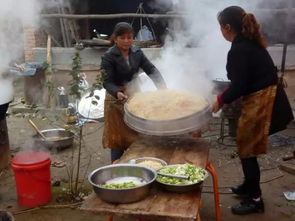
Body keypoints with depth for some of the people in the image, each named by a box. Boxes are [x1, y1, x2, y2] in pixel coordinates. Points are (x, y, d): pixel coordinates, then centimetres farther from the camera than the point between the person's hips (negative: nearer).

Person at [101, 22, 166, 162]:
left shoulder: (137, 52, 0)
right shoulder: (109, 57, -14)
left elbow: (151, 69, -2)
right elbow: (107, 82, -20)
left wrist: (161, 86, -19)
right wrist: (117, 93, -40)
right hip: (116, 100, -5)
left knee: (135, 136, 13)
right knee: (118, 138, 3)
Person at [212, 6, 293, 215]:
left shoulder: (239, 50, -20)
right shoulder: (250, 42, 9)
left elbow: (239, 85, -20)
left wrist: (221, 100, -3)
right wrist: (225, 96, 11)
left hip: (258, 101, -10)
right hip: (262, 97, 10)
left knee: (247, 150, 3)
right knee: (248, 147, 22)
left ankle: (255, 200, 16)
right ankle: (249, 186, 39)